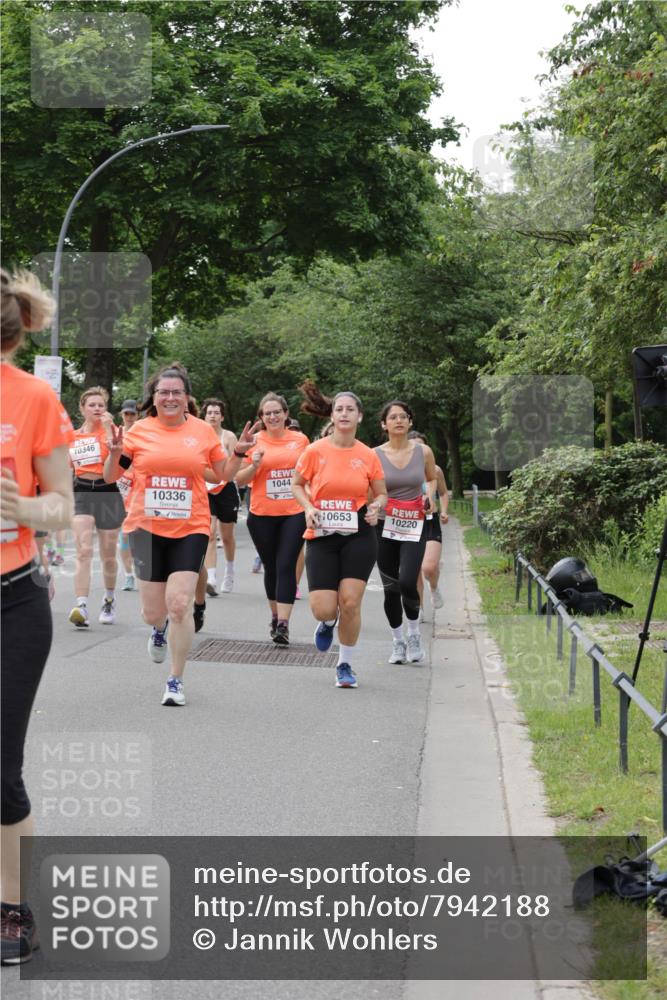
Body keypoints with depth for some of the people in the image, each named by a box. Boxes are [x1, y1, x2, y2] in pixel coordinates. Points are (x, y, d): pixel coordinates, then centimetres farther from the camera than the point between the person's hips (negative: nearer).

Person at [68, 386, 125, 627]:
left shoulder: (109, 429, -1)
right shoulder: (72, 436, 10)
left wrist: (107, 427, -18)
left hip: (107, 493, -2)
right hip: (82, 493, 2)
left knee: (108, 556, 10)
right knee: (84, 551, -15)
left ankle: (109, 600, 34)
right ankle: (81, 607, -25)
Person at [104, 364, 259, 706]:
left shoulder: (203, 430, 2)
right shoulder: (139, 431, 2)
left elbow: (224, 473, 15)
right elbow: (110, 477, 7)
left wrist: (239, 453, -3)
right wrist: (115, 454, -12)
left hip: (190, 529, -1)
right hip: (147, 528, 1)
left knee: (180, 604, -13)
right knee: (154, 612, 5)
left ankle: (176, 681, 2)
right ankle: (158, 629, 46)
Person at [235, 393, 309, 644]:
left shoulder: (300, 439, 3)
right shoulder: (255, 442, -1)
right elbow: (240, 480, 1)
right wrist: (254, 465, -17)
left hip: (294, 513, -1)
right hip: (262, 515, 1)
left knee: (286, 566, -10)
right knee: (271, 567, 12)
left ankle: (283, 624, -13)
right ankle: (275, 616, 29)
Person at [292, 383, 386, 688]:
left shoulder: (368, 456, 1)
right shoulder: (315, 451, -3)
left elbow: (381, 494, 12)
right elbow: (297, 485, 10)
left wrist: (375, 507, -10)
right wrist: (308, 508, -8)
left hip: (358, 537, 0)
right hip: (321, 537, 0)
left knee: (350, 603, -6)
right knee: (323, 609, -8)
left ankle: (345, 665, 15)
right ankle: (328, 623, 32)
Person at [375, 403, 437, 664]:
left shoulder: (423, 452, 1)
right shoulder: (375, 455, -2)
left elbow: (432, 479, 19)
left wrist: (429, 495, -1)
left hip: (414, 525, -1)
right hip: (385, 525, 1)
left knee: (407, 583, -16)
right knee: (390, 588, 4)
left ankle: (414, 634, 8)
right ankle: (397, 642, 21)